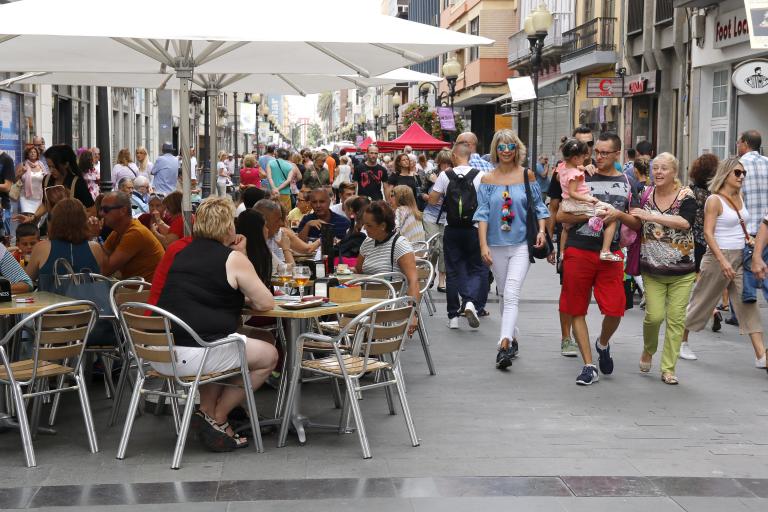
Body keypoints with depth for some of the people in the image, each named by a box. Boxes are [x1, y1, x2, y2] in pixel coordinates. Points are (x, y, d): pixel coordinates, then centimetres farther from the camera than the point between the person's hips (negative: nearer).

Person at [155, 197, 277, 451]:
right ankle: (216, 419, 13)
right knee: (269, 356, 12)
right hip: (192, 355, -8)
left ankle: (207, 410, 21)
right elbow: (266, 304, 0)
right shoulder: (233, 259, -5)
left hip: (157, 354, 8)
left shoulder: (182, 253, 16)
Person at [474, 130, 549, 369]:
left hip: (521, 244, -2)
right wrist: (483, 245, -9)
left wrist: (541, 230, -8)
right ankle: (512, 339, 28)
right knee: (505, 295, 13)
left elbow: (538, 207, 9)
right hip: (497, 246, 3)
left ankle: (504, 345, -25)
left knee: (511, 294, -16)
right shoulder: (487, 180, 4)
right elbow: (482, 214, 0)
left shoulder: (527, 175, 3)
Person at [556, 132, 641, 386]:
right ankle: (588, 366, 11)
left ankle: (603, 343, 26)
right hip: (578, 251, 0)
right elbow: (561, 215, 1)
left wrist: (619, 214, -10)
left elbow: (637, 223, 9)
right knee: (577, 310, 2)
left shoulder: (626, 183, 9)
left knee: (615, 310, -7)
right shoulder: (581, 178, 5)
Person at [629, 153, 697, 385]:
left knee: (676, 318, -1)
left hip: (681, 271, -1)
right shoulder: (645, 195, 2)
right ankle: (648, 351, 22)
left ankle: (668, 368, 11)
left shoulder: (686, 195, -8)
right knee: (654, 315, -8)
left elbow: (686, 222, -26)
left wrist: (651, 216, -28)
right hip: (652, 270, 2)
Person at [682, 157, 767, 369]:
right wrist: (722, 260, -25)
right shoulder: (715, 200, -11)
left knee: (749, 304, -1)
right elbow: (708, 233, -17)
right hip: (719, 257, -7)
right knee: (702, 301, 5)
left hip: (740, 257, 7)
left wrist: (748, 237, 5)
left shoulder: (739, 198, 11)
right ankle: (681, 341, 24)